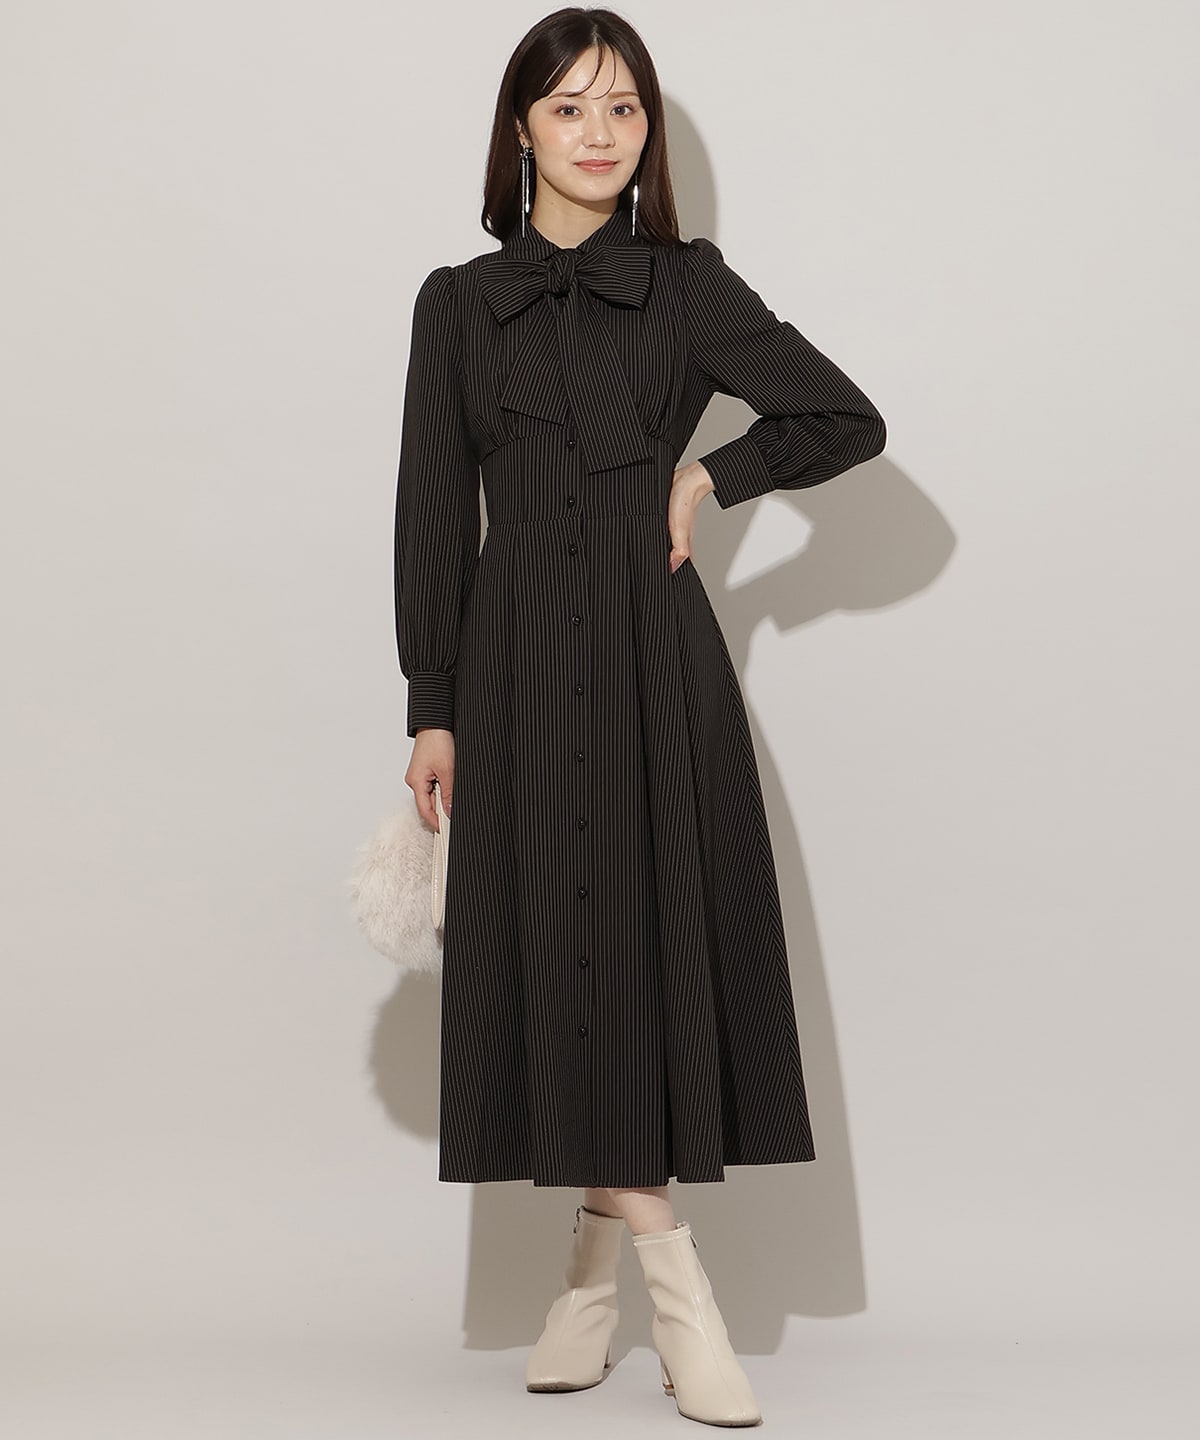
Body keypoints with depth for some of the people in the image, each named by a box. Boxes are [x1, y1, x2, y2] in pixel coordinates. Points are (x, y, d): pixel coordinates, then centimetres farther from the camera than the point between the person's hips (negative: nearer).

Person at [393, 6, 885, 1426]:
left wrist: (709, 476, -1)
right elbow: (434, 512, 6)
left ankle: (597, 1261, 15)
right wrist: (433, 709, 2)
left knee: (655, 937, -2)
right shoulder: (458, 303, 8)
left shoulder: (689, 288, 6)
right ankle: (672, 1283, 5)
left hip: (656, 657, 0)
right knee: (560, 950, -4)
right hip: (519, 656, 1)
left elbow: (851, 421, 8)